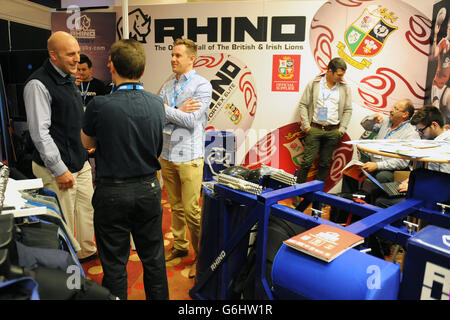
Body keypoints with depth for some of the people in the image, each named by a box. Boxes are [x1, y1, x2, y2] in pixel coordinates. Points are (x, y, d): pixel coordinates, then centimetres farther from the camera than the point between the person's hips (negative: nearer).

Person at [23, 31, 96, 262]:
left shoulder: (69, 78, 10)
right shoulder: (38, 84, -18)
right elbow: (40, 133, -21)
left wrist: (87, 144, 19)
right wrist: (60, 170, -20)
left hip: (80, 161, 9)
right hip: (57, 167, -9)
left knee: (87, 210, 20)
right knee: (63, 223, 3)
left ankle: (86, 252, 40)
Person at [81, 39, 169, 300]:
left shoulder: (99, 106, -16)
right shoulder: (157, 104, -5)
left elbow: (87, 143, 3)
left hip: (112, 193, -3)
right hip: (149, 189, 4)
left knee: (114, 263, 12)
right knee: (154, 258, 19)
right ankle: (159, 297, 35)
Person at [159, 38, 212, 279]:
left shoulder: (202, 85, -7)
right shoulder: (168, 84, 12)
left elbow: (191, 120, -17)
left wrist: (165, 109, -9)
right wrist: (178, 111, -13)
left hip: (189, 156, -6)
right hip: (167, 153, 6)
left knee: (191, 210, -3)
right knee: (176, 206, 16)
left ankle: (200, 255, 14)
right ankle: (179, 247, 33)